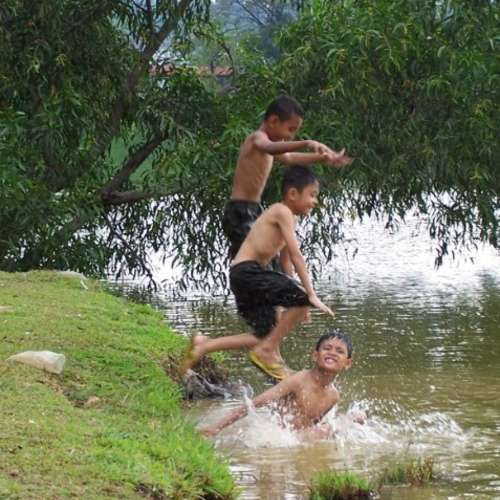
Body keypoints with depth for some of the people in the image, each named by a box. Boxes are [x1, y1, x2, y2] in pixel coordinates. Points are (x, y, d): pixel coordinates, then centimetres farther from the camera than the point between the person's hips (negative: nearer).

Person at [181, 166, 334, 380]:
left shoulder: (282, 215, 22)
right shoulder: (283, 212, -9)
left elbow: (287, 261, 23)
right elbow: (296, 255, -15)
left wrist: (294, 301, 18)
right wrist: (311, 295, -17)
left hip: (243, 276, 10)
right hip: (247, 271, -10)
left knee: (270, 333, 13)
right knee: (303, 299, -19)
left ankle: (204, 345, 14)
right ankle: (267, 351, -8)